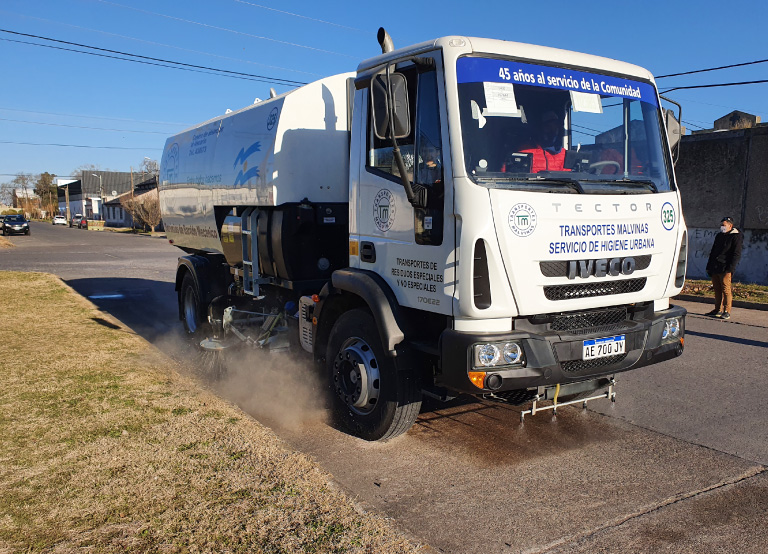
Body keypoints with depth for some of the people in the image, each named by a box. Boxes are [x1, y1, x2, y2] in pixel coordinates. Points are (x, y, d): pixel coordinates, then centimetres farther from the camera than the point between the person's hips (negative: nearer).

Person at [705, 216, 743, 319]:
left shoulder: (736, 237, -3)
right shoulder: (719, 236, 19)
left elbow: (736, 255, -9)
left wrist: (730, 268, -17)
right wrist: (709, 266, 17)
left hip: (725, 269, -7)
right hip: (715, 268, 7)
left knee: (726, 290, -7)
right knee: (717, 289, 9)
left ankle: (727, 312, -3)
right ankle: (717, 310, 16)